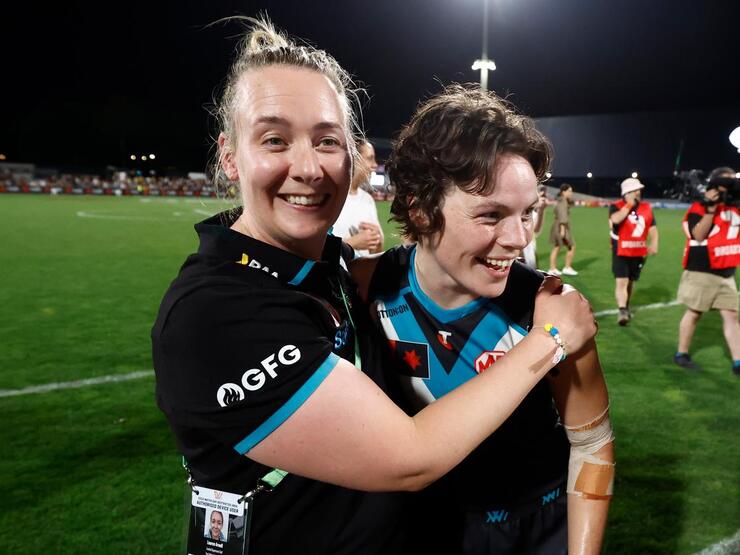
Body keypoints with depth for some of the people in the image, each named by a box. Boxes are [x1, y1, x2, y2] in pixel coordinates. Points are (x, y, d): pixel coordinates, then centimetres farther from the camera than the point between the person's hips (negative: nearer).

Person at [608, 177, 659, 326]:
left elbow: (652, 228, 12)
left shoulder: (646, 207, 7)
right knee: (621, 281, -14)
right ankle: (622, 311, -16)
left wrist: (653, 244, -3)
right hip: (621, 252, -5)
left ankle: (626, 307, 34)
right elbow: (616, 220, -31)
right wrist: (629, 204, -20)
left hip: (639, 253, 5)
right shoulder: (617, 206, -9)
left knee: (631, 282, 16)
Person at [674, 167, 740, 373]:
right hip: (702, 271, -7)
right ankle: (681, 354, 18)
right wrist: (711, 208, -24)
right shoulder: (700, 207, -10)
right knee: (693, 313, 4)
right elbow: (698, 235, -18)